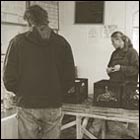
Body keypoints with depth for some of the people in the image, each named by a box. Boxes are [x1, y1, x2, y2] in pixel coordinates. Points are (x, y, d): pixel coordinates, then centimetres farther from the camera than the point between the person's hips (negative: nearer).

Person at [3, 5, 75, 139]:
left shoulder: (18, 42, -4)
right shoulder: (61, 42, 0)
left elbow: (9, 77, -5)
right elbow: (69, 77, -1)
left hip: (27, 106, -1)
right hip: (54, 106, 2)